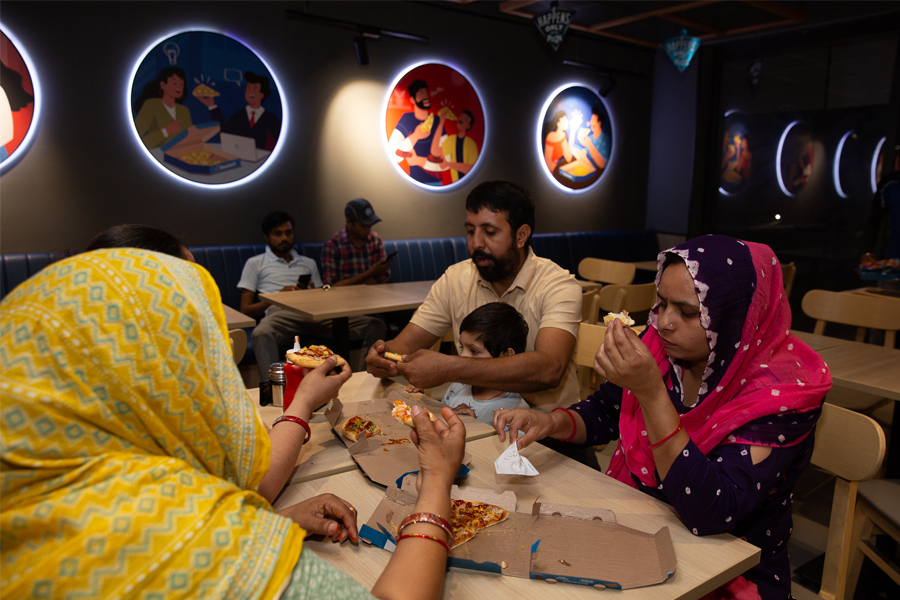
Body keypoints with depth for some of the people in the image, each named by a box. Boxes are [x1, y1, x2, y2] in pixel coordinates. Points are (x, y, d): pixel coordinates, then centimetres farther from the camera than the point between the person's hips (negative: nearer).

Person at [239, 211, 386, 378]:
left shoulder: (308, 263, 34)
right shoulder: (255, 264, 24)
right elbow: (245, 310, 14)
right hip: (280, 313, -3)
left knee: (376, 326, -19)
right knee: (261, 333, -43)